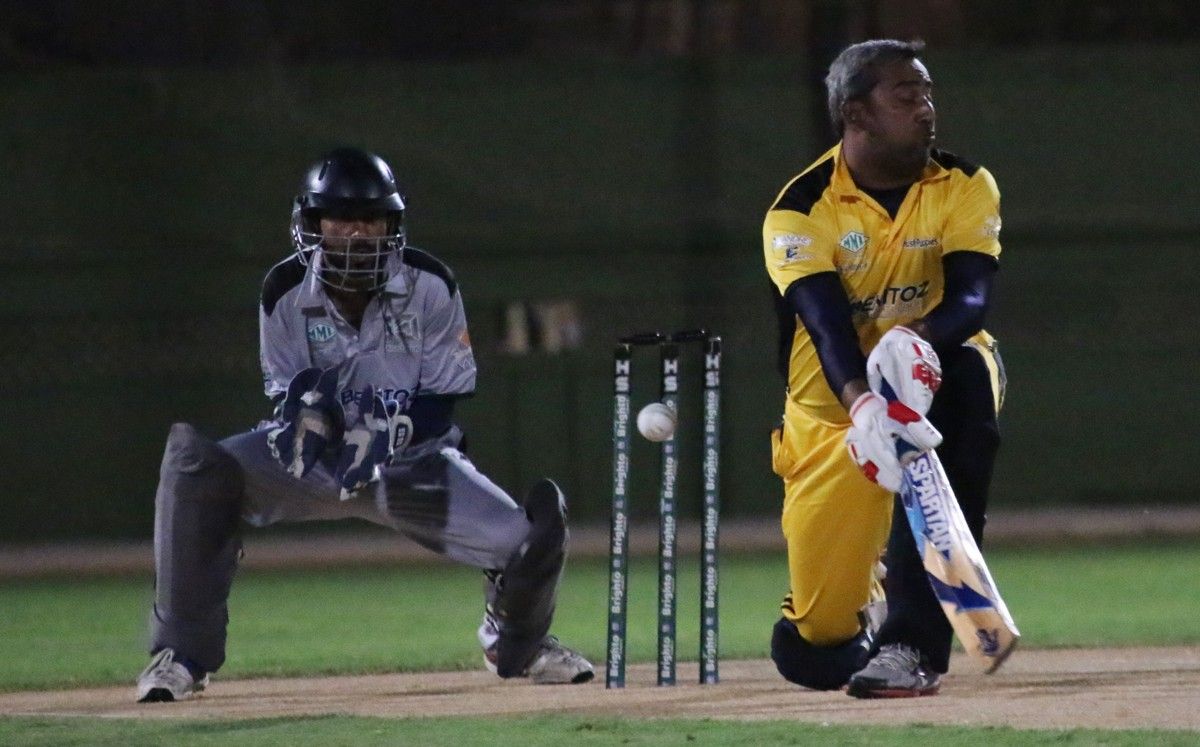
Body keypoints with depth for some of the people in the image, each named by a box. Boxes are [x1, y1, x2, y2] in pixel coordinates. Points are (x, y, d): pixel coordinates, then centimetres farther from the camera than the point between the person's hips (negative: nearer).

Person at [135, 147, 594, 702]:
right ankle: (183, 653, -16)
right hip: (317, 459, 0)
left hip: (409, 455, 0)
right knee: (196, 467, -28)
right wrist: (302, 407, -27)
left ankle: (516, 641, 22)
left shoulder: (429, 286, -12)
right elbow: (283, 392, -2)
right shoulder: (285, 292, -10)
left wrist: (389, 432, -30)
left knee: (533, 538, -19)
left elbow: (444, 401, -10)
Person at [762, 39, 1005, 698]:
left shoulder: (964, 187, -7)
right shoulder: (801, 211, -13)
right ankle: (860, 616, 37)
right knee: (813, 650, -8)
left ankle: (913, 642, -38)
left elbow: (971, 295, -22)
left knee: (963, 373, -39)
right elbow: (824, 320, -29)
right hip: (834, 404, -1)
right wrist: (862, 404, -49)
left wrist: (919, 339, -45)